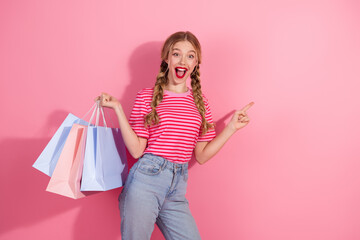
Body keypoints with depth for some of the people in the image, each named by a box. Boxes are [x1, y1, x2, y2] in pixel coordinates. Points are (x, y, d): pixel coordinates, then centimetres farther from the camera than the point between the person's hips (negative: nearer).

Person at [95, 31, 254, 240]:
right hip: (146, 179, -3)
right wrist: (118, 109, -10)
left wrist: (232, 127, 5)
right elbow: (136, 150, -6)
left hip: (177, 187, 4)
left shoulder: (200, 102, 10)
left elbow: (202, 156, 8)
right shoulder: (147, 97, 0)